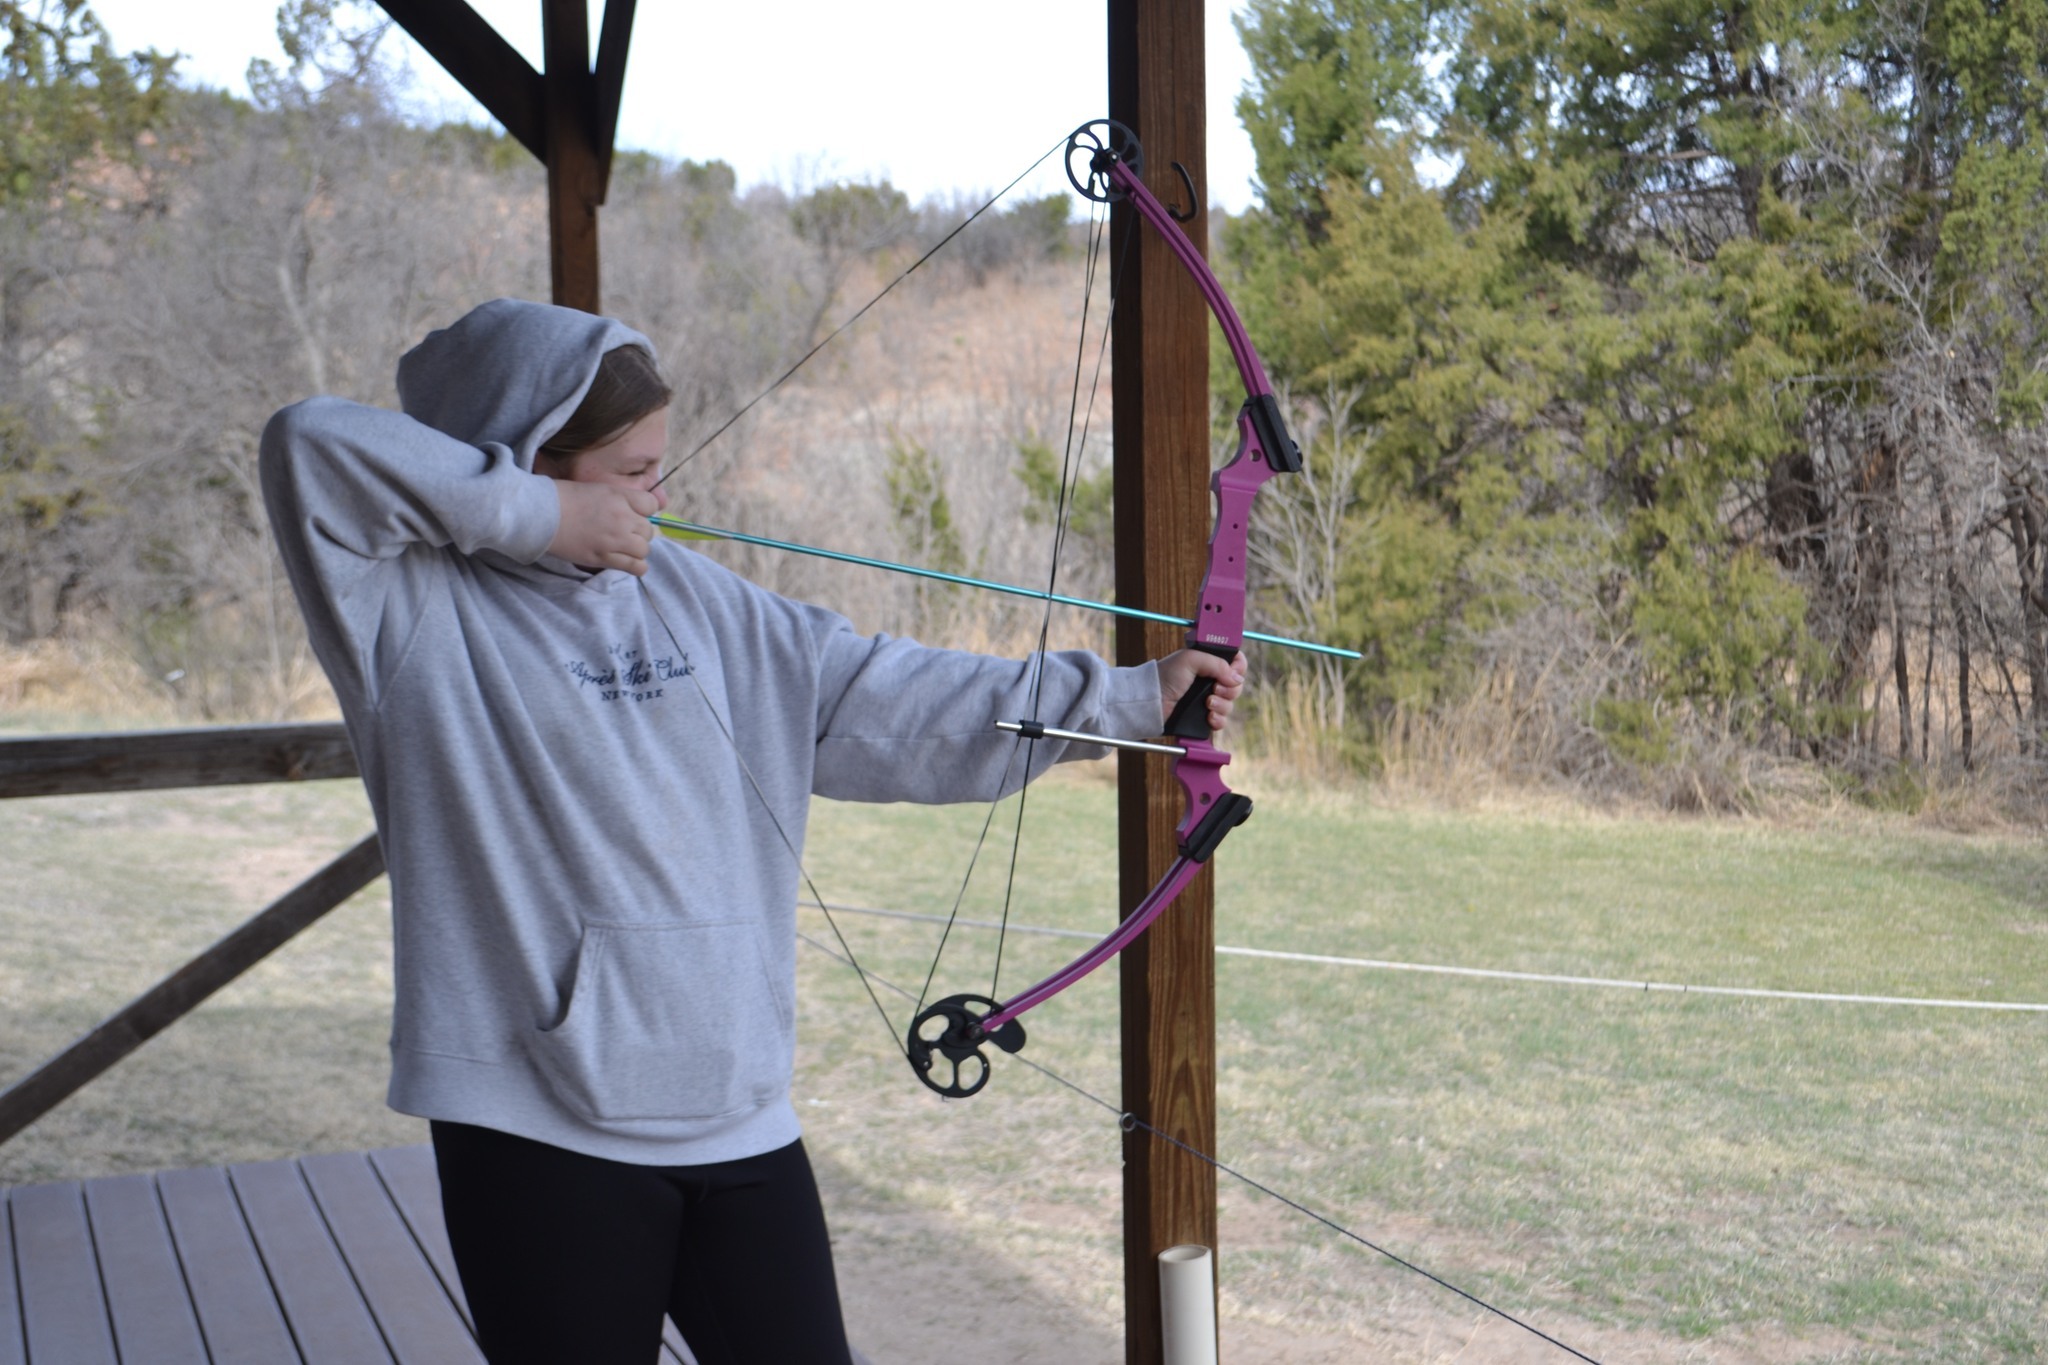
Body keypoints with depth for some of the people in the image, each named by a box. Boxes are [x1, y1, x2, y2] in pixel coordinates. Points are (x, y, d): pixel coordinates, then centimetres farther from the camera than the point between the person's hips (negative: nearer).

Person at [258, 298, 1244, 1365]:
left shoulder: (691, 598, 11)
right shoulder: (417, 613, -5)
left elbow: (892, 703, 12)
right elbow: (309, 446, -21)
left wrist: (1129, 696, 10)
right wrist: (539, 513, -17)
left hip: (739, 1114, 5)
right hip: (537, 1129, -5)